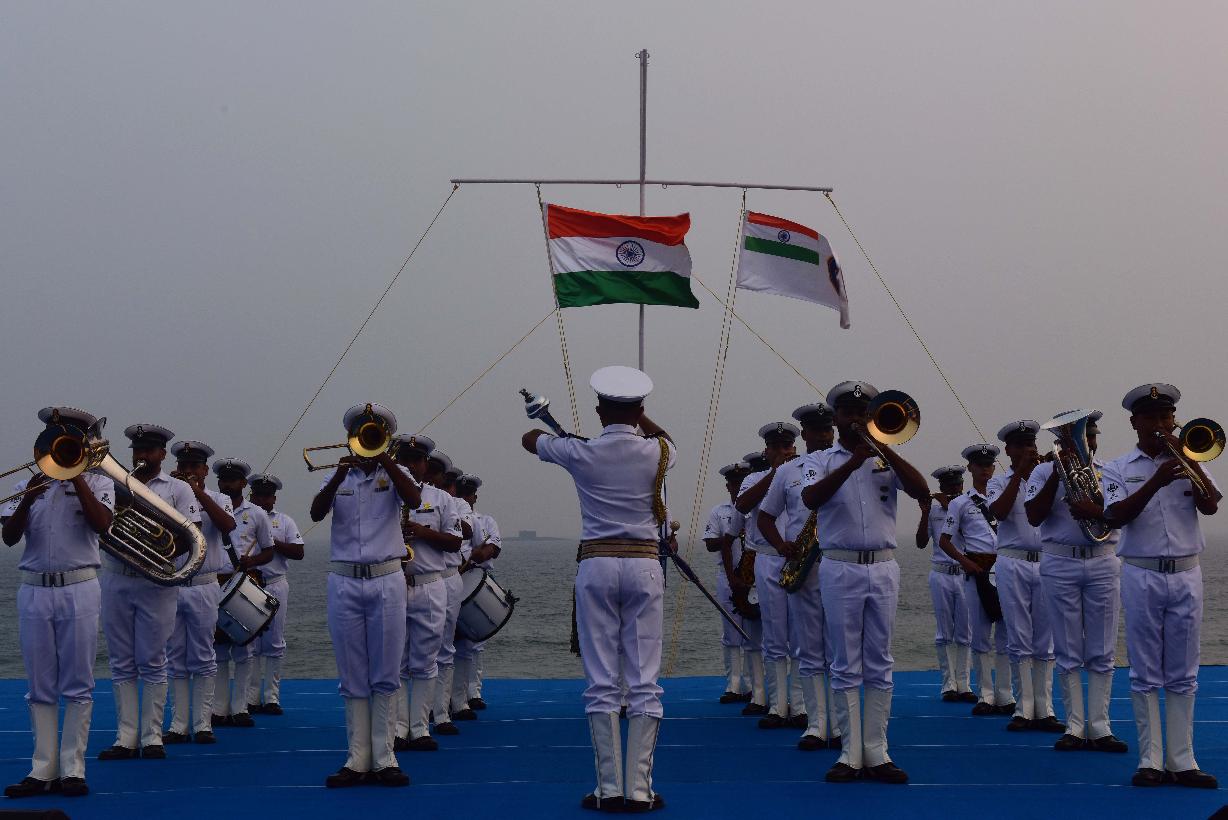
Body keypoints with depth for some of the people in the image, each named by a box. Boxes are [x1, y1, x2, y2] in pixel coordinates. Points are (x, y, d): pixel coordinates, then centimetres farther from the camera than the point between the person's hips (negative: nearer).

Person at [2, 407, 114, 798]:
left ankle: (72, 769, -1)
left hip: (79, 590, -2)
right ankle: (43, 770, 5)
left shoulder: (97, 483, 7)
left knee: (78, 688, -3)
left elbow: (102, 523, -13)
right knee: (40, 688, 3)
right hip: (34, 590, 3)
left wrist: (75, 475, -10)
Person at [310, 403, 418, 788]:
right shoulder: (338, 476, 10)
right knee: (353, 679, 2)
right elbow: (316, 513, -8)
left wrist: (381, 456, -21)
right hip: (344, 582, 1)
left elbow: (413, 499, -15)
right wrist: (341, 473, -22)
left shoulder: (394, 474, 7)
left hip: (386, 582, -1)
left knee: (385, 676, -1)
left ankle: (384, 758, 1)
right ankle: (358, 760, 4)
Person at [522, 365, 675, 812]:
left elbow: (529, 439, 18)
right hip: (644, 564, 0)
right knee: (644, 681, 2)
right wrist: (640, 419, 35)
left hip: (596, 564, 0)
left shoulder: (581, 453, -3)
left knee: (600, 682, 3)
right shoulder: (656, 453, 0)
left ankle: (609, 788, 0)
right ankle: (640, 789, -2)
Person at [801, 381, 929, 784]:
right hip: (840, 569, -2)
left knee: (879, 667, 3)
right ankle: (850, 754, 3)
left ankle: (877, 753, 6)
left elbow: (921, 490, -6)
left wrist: (883, 448, -12)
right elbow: (810, 499, -14)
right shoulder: (824, 460, 6)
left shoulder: (885, 459, 10)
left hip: (883, 569, 2)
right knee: (845, 667, 0)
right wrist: (851, 463, -22)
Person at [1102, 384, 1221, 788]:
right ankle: (1150, 761, 3)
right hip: (1142, 576, -2)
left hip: (1186, 575, 2)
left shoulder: (1187, 462, 9)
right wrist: (1156, 482, -23)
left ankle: (1181, 761, 5)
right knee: (1145, 675, 0)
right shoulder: (1119, 469, 4)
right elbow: (1117, 516, -11)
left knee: (1183, 676, 3)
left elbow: (1210, 505, -6)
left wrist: (1183, 453, -11)